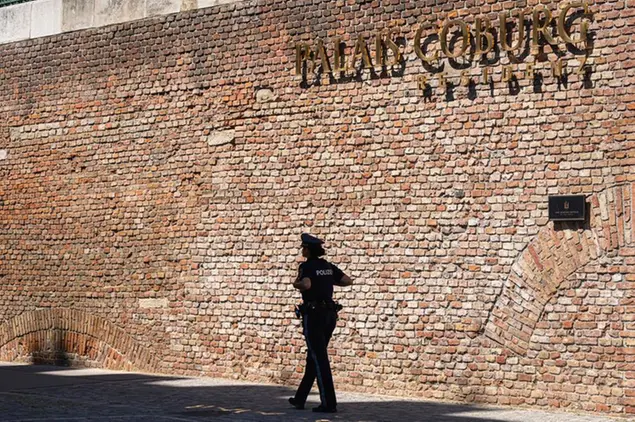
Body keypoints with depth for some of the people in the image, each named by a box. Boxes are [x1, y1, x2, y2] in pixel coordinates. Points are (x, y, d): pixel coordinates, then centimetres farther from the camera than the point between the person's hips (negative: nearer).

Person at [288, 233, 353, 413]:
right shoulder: (327, 266, 11)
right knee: (313, 357, 16)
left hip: (313, 316, -7)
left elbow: (306, 285, -29)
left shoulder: (306, 266, -10)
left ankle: (329, 403, -7)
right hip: (329, 316, 7)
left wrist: (296, 284, -6)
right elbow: (349, 281, 11)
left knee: (320, 360, -5)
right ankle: (300, 398, 26)